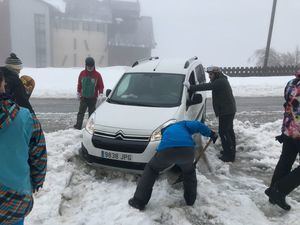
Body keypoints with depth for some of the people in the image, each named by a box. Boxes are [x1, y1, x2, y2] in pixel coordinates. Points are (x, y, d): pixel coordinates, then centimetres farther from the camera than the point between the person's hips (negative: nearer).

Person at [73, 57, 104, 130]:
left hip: (93, 98, -1)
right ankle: (78, 126, -2)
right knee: (81, 112, -3)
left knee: (92, 113, 6)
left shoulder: (97, 75, -3)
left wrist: (100, 94, -8)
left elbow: (101, 85, 2)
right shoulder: (82, 73, 3)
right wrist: (78, 92, 16)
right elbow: (79, 84, 14)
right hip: (83, 97, 1)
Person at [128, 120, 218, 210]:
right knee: (189, 172, 34)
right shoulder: (183, 124, 34)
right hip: (187, 150, 0)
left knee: (151, 169, 26)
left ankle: (139, 201, 24)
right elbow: (198, 125, 12)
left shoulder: (165, 130, 41)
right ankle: (190, 199, 42)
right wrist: (211, 133, 25)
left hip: (166, 150, 1)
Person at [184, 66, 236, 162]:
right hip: (229, 110, 11)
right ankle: (231, 150, 33)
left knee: (223, 132, -6)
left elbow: (207, 86, -28)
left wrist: (191, 87, -28)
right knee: (229, 131, 19)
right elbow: (210, 86, 10)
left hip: (226, 111, -11)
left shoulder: (220, 82, -20)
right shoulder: (221, 80, 16)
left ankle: (229, 155, 2)